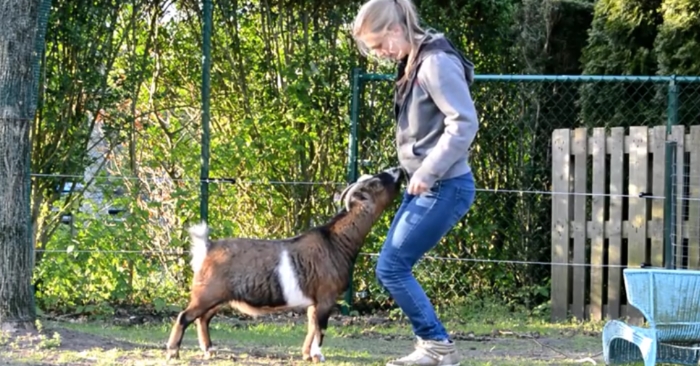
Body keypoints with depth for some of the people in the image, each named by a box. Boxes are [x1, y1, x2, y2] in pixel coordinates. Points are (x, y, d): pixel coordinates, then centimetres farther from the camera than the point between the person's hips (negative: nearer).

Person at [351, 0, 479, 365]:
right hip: (423, 187, 10)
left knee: (391, 268, -8)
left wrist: (428, 172, -21)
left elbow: (464, 124, -23)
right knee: (392, 268, 9)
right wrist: (418, 174, 9)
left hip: (444, 188, -10)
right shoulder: (412, 65, 12)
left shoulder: (437, 63, -17)